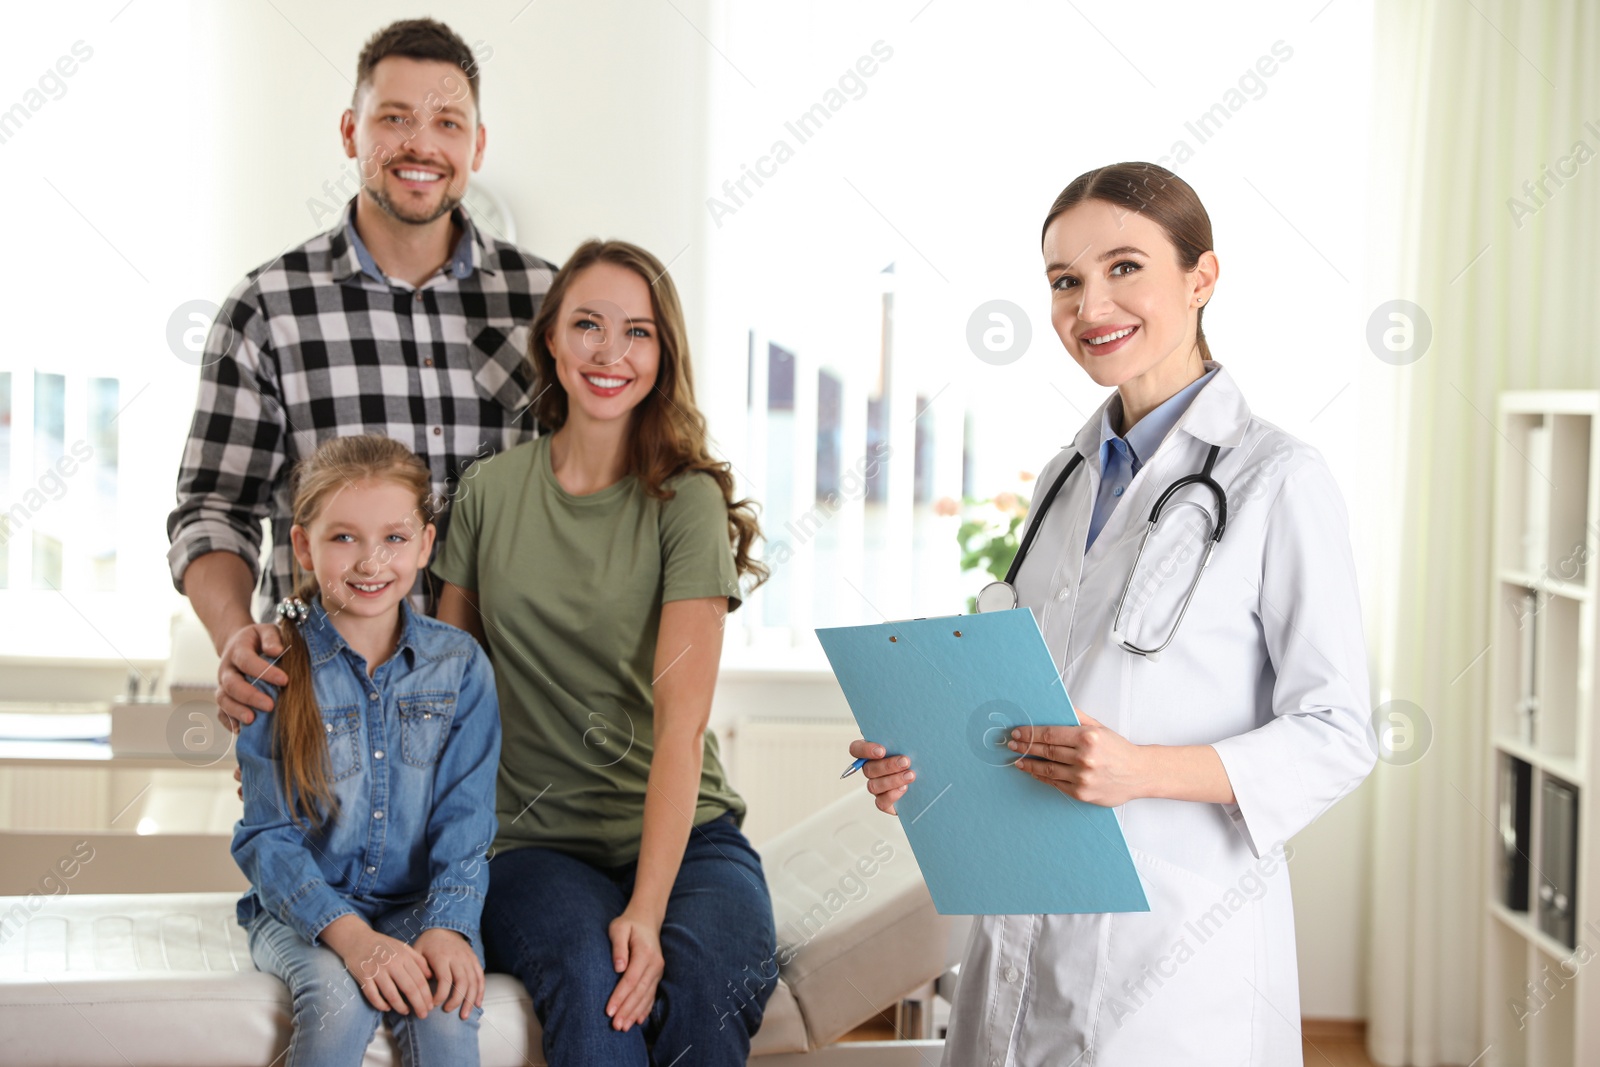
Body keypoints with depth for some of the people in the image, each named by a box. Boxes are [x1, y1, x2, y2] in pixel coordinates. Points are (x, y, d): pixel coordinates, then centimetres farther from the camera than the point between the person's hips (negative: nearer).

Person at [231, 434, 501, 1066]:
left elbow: (464, 818, -1)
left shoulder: (459, 665, 2)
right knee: (337, 995, -31)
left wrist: (448, 926, -20)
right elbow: (266, 836, -8)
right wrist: (350, 936, -23)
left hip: (420, 905, 1)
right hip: (303, 909, -1)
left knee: (445, 1007, -29)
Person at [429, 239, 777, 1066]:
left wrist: (646, 912, -24)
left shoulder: (687, 502, -2)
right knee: (587, 978, -32)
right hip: (536, 841, 1)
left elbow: (681, 723, -12)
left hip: (684, 833, -1)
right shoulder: (490, 490, 7)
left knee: (703, 981, -32)